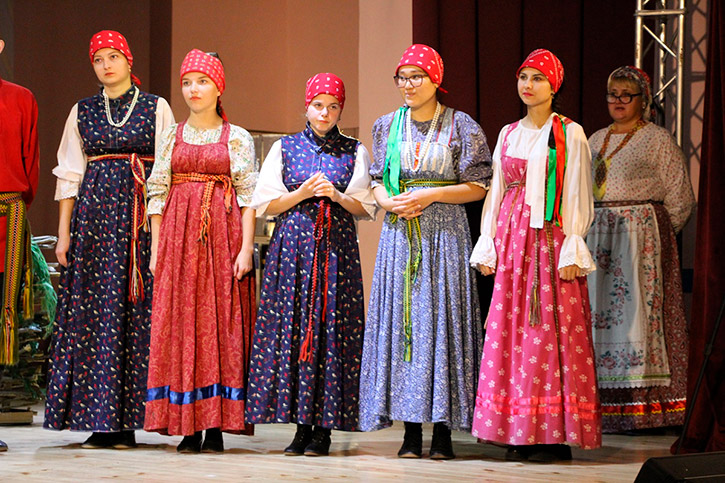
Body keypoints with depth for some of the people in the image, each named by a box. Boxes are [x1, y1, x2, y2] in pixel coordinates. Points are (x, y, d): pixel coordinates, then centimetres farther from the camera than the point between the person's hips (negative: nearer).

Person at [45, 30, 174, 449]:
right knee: (92, 311, -3)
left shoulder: (156, 108, 6)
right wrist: (64, 232, 7)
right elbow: (69, 175, 14)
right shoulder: (83, 112, 14)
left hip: (141, 214, -2)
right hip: (94, 214, 3)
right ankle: (100, 421, -1)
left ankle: (126, 421, -4)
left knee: (137, 313, -6)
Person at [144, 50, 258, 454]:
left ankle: (216, 427, -3)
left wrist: (246, 249, -9)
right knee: (179, 325, -2)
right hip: (178, 236, 3)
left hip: (223, 235, -2)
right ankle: (188, 426, 1)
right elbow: (157, 193, 11)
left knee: (220, 323, -5)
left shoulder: (237, 138, 5)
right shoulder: (172, 137, 12)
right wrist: (156, 249, 3)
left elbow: (249, 198, 1)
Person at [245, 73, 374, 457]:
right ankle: (301, 427, 0)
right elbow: (264, 205, 6)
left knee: (332, 328, -6)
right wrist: (302, 193, -7)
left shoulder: (354, 152, 10)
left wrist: (336, 195, -10)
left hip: (337, 248, 0)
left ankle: (323, 429, -3)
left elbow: (366, 207, 7)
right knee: (291, 325, -5)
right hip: (292, 245, 1)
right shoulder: (284, 148, 10)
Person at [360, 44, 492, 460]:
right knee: (401, 319, -2)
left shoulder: (461, 126, 0)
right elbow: (377, 181, 16)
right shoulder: (387, 126, 12)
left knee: (443, 318, -6)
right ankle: (411, 432, 2)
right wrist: (390, 203, -6)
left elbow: (479, 187, -2)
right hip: (400, 234, 3)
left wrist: (430, 195, -12)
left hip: (445, 233, -3)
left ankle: (443, 431, -3)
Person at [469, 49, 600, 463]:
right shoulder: (509, 134, 15)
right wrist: (488, 246, 10)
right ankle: (520, 433, 4)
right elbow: (496, 191, 16)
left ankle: (555, 434, -5)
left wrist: (572, 250, -11)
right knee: (511, 332, 1)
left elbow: (577, 196, -4)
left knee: (551, 332, -8)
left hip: (550, 240, -5)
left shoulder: (570, 134, 0)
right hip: (512, 240, 5)